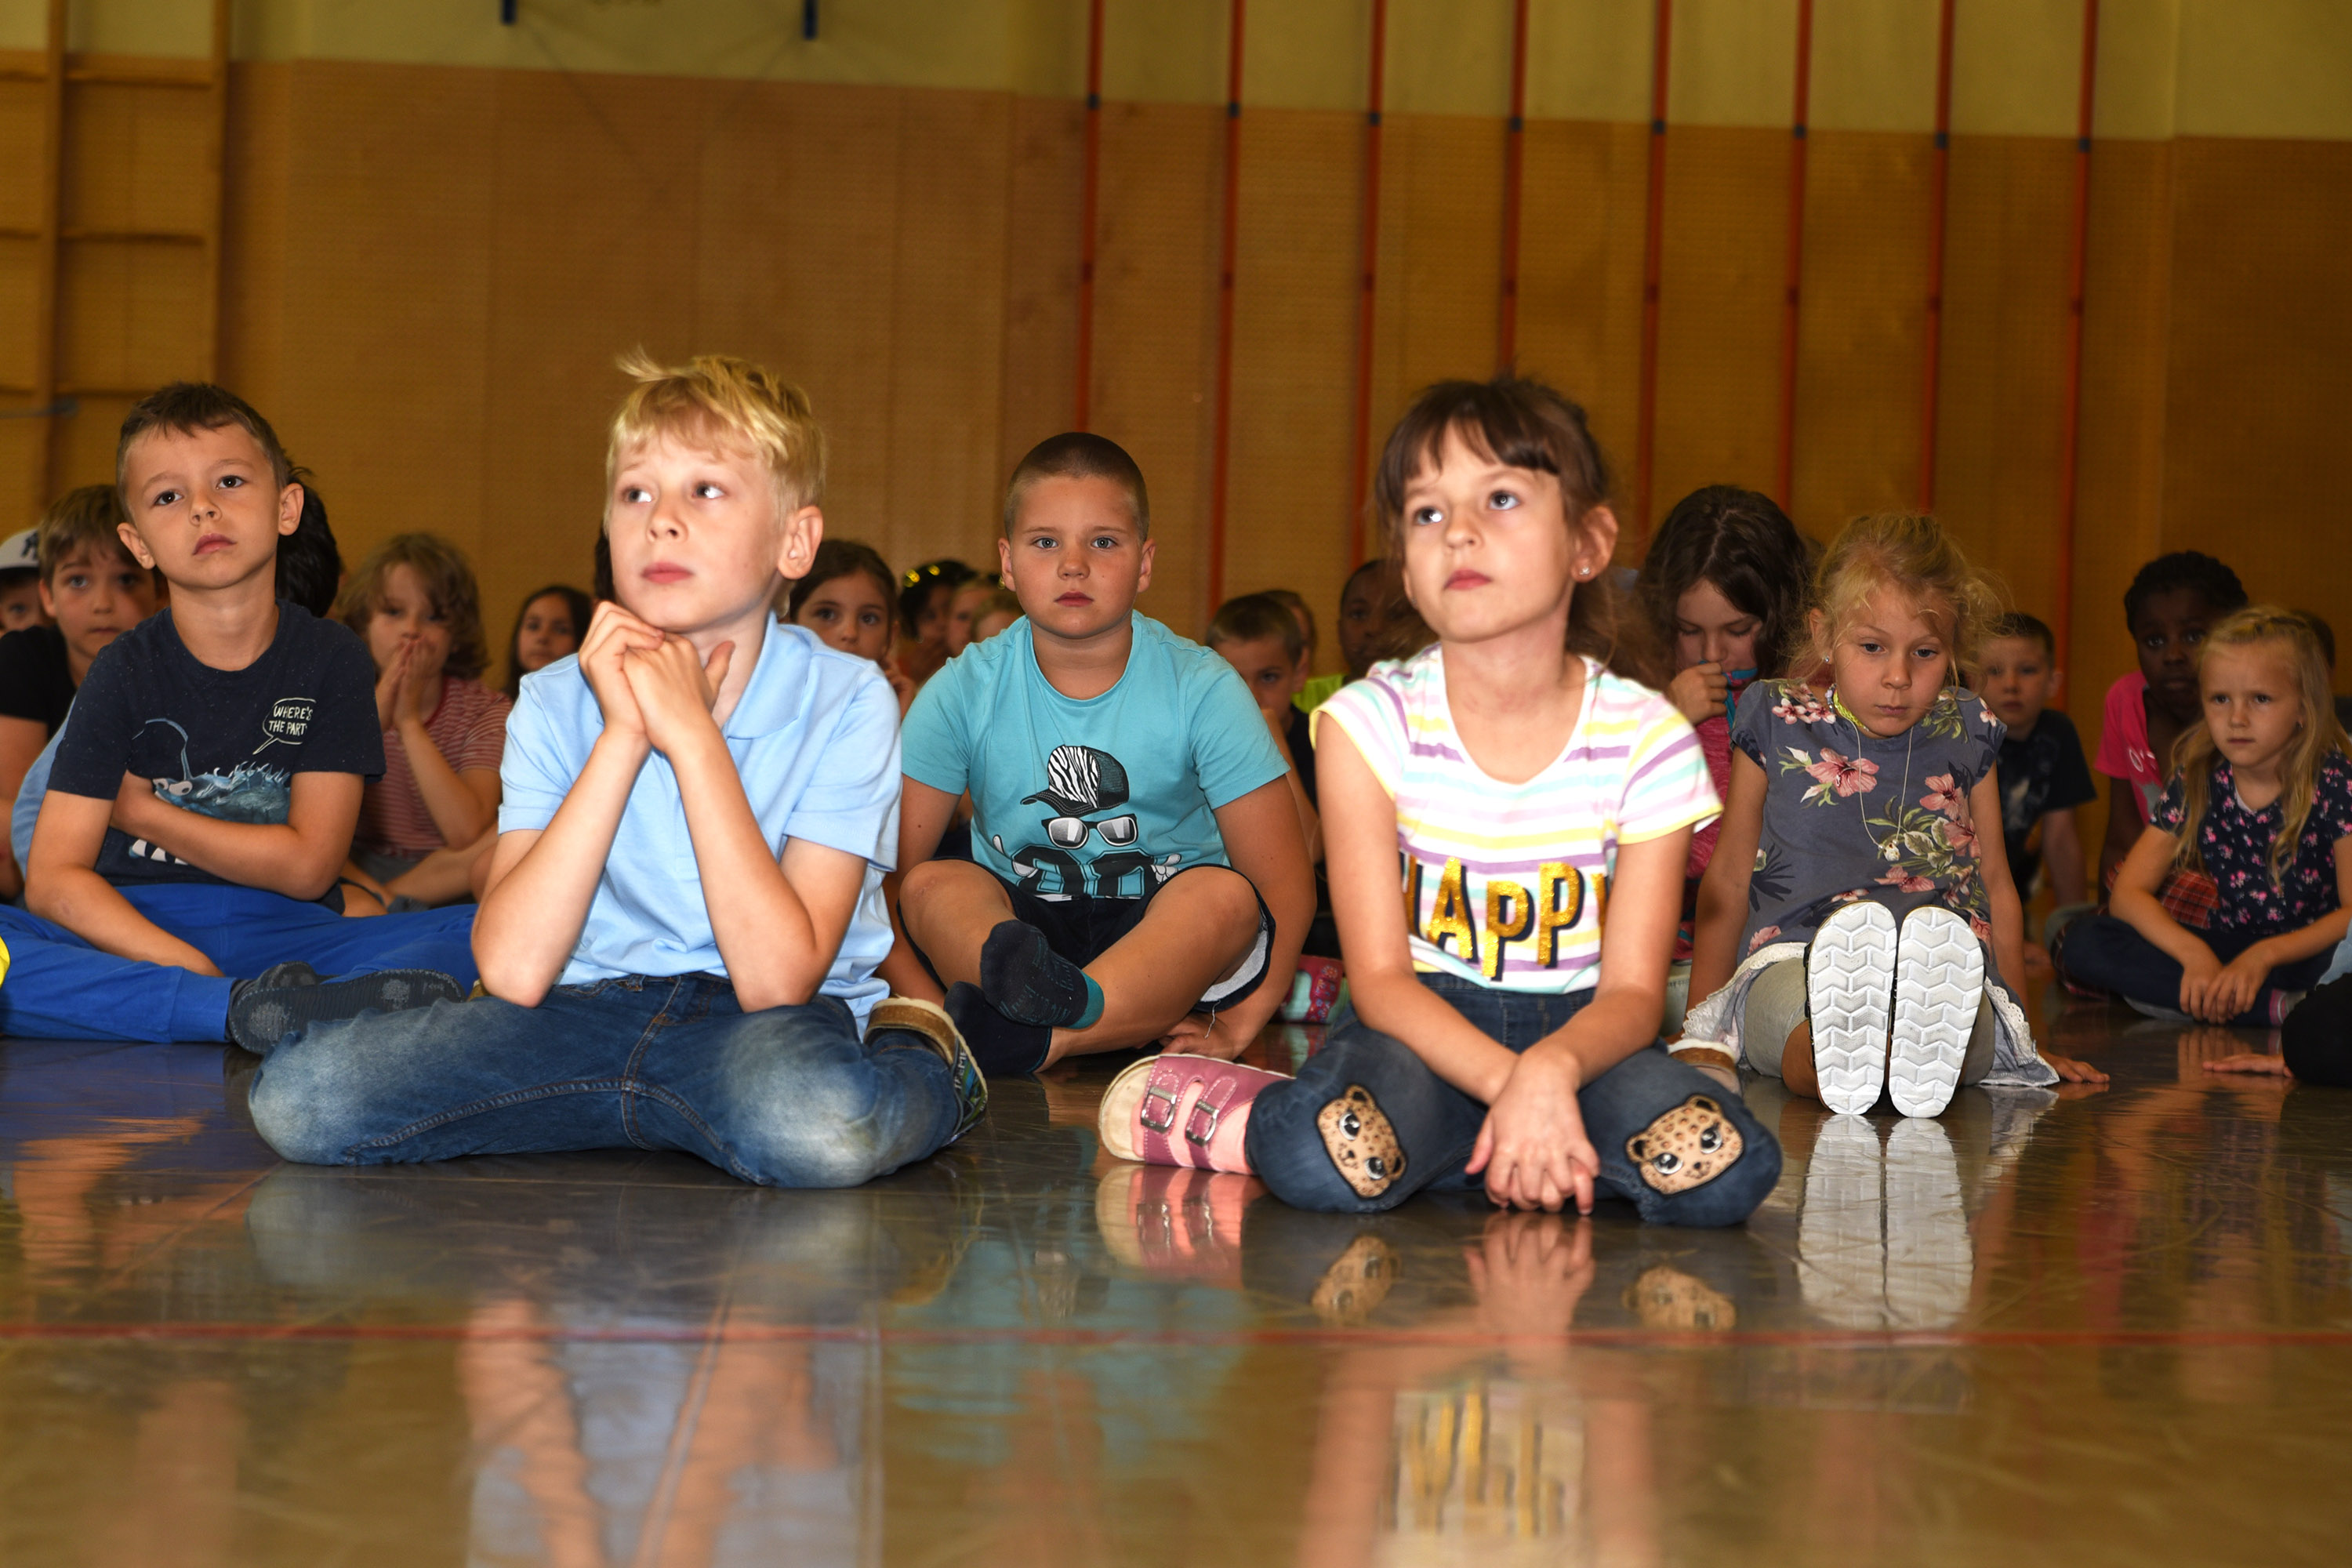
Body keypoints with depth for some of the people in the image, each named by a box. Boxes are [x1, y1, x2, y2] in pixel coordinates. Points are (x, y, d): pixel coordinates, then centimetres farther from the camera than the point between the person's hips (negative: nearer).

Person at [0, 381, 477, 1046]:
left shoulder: (332, 659, 3)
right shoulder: (124, 672, 1)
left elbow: (306, 865, -2)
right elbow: (53, 879, -8)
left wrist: (143, 811, 1)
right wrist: (186, 967, -22)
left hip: (285, 936, 1)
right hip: (135, 936, 0)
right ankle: (246, 1007, -38)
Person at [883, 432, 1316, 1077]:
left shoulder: (1202, 689, -8)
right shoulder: (965, 691, -4)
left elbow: (1285, 882, -10)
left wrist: (1239, 1024, -22)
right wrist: (929, 1010, -24)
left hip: (1167, 937, -1)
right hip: (1007, 924, 1)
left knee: (1225, 895, -32)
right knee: (933, 885, -27)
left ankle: (1029, 1038, -51)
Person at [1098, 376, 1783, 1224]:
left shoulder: (1646, 737, -5)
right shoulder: (1370, 723, -7)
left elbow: (1633, 992, -8)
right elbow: (1380, 975, -11)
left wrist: (1550, 1070, -31)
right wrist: (1508, 1085, -28)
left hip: (1577, 1030, 3)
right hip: (1421, 1025, -3)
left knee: (1724, 1169, -30)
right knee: (1321, 1162, -38)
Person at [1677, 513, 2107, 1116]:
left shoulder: (1967, 733, 19)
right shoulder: (1779, 724, 15)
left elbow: (1996, 884, 28)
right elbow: (1730, 878, 21)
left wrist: (2023, 1035, 30)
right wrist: (1701, 1034, 18)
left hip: (1949, 963, 1)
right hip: (1793, 958, -1)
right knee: (1786, 1007, -41)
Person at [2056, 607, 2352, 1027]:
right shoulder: (2198, 782, 1)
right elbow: (2128, 893, -3)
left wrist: (2265, 954, -28)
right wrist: (2192, 952, -22)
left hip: (2310, 956, -5)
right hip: (2227, 954, 5)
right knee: (2083, 942, -20)